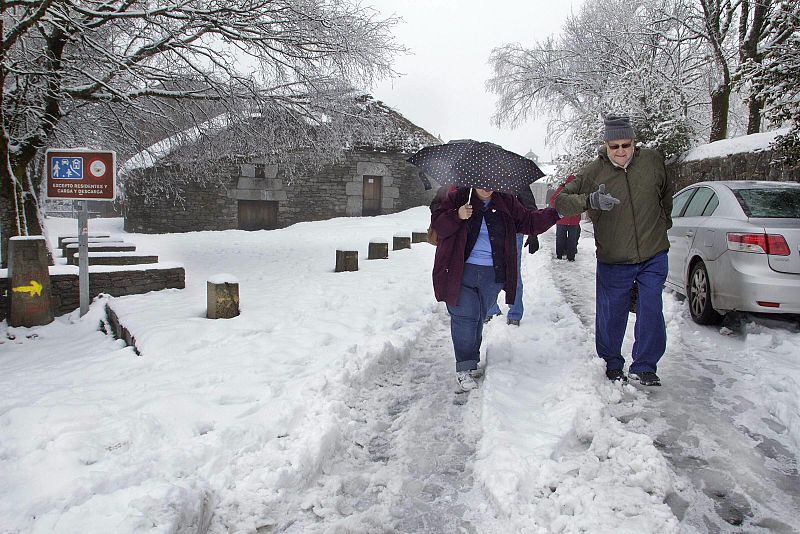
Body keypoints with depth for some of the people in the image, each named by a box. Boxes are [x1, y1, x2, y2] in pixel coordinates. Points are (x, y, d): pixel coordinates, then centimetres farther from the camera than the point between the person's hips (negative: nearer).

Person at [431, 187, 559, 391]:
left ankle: (471, 359, 30)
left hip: (492, 275, 3)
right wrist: (457, 216, -24)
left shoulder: (506, 202, 8)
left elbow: (528, 221, 10)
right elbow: (437, 223, -6)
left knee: (478, 316, 13)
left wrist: (555, 213, -1)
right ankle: (464, 368, 2)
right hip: (461, 272, -3)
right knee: (465, 317, -7)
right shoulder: (457, 197, -1)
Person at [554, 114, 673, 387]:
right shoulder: (594, 172, -8)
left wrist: (664, 222, 22)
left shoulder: (653, 161, 0)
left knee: (651, 313, 0)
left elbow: (666, 193, 20)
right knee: (611, 315, 7)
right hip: (613, 262, -1)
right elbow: (560, 200, -13)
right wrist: (590, 200, -28)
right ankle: (611, 364, 29)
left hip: (653, 257, 2)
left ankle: (644, 367, 17)